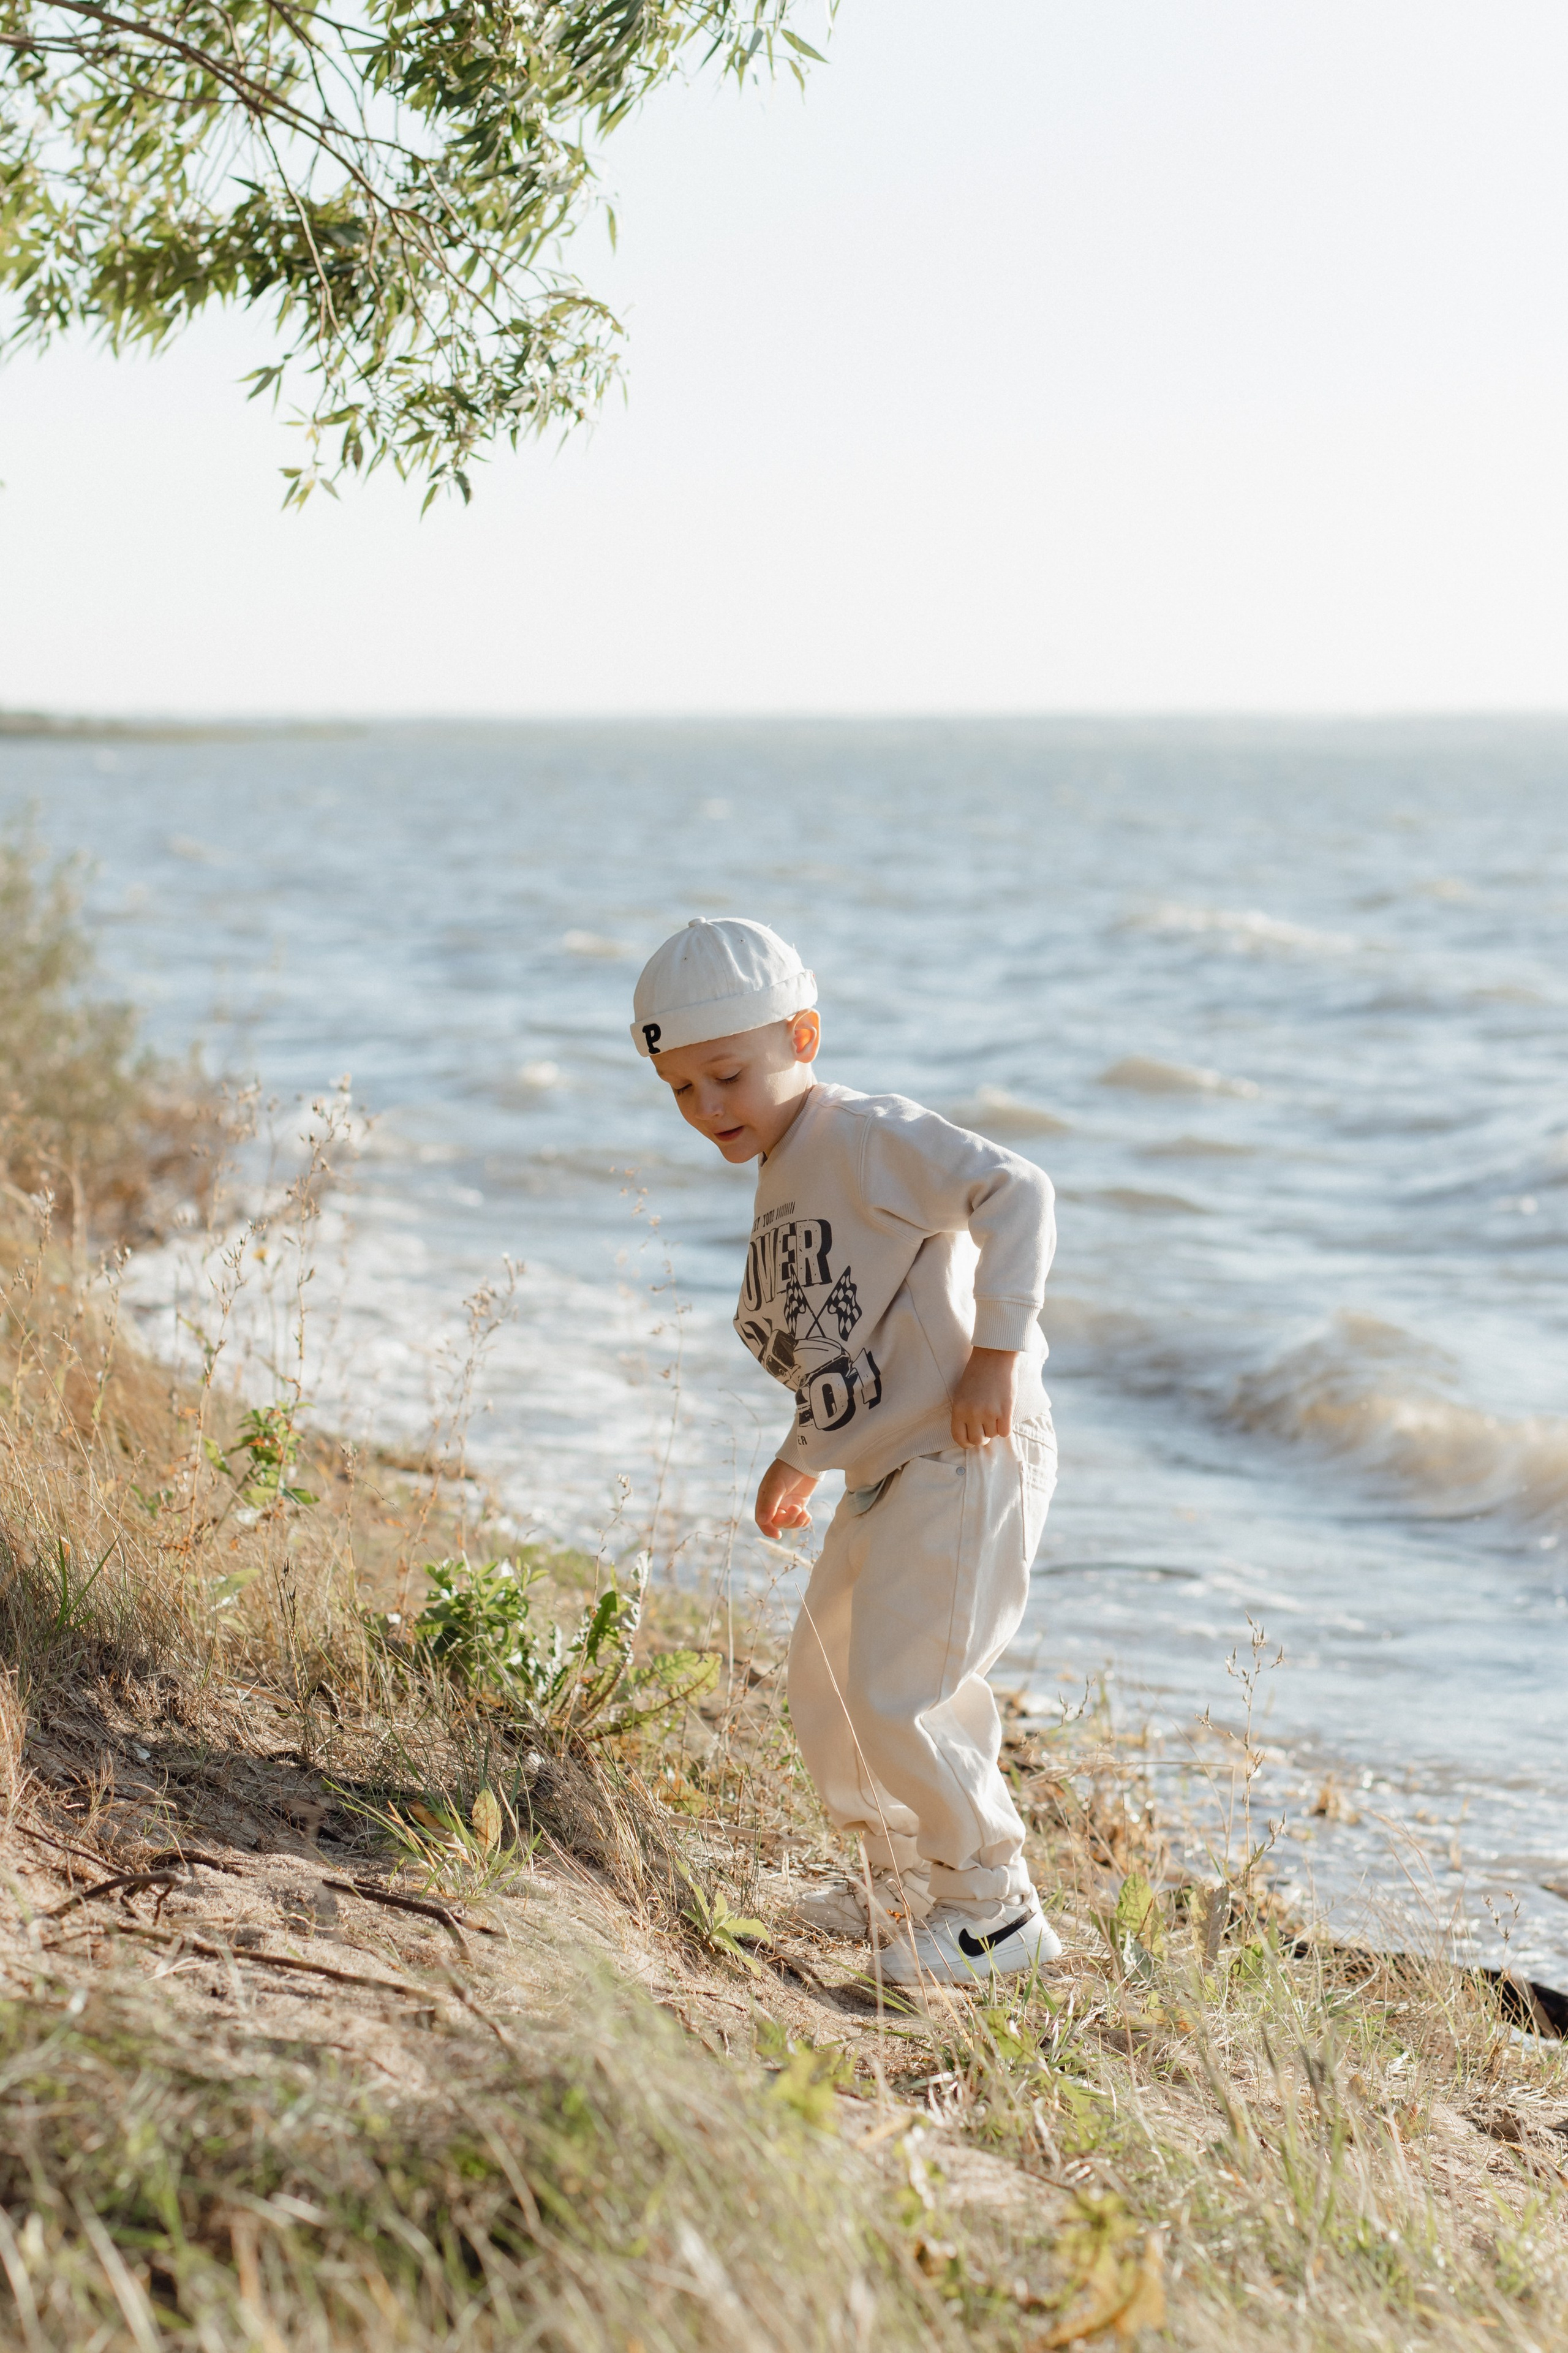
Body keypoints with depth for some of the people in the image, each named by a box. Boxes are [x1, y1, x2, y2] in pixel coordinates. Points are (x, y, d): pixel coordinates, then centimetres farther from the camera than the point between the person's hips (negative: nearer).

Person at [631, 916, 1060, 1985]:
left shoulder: (870, 1135, -14)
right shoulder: (785, 1179, 16)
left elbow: (1016, 1189, -27)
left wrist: (996, 1350, -28)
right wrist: (802, 1456, 23)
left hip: (969, 1459, -10)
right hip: (885, 1475, 10)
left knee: (895, 1695, -11)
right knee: (824, 1683, 18)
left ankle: (996, 1909, 6)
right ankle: (904, 1881, 35)